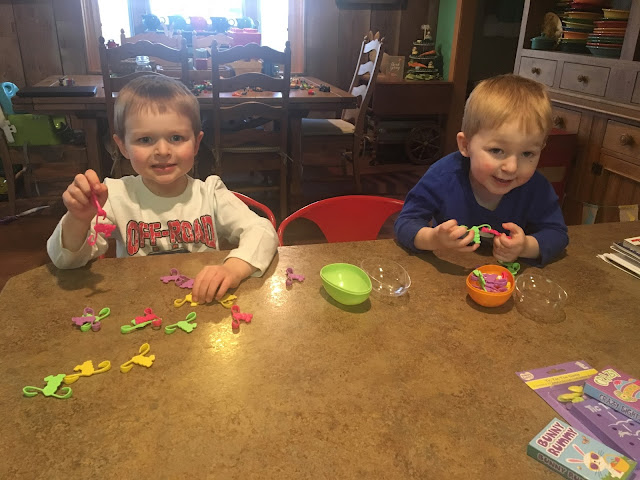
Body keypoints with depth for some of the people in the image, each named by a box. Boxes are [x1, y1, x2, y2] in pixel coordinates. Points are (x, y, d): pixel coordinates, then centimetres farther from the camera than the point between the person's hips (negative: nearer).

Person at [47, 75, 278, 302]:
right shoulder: (116, 195, -5)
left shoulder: (210, 194, -5)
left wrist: (234, 269, -32)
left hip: (205, 305, 0)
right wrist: (79, 221, -27)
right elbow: (66, 261, -6)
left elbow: (263, 232, -13)